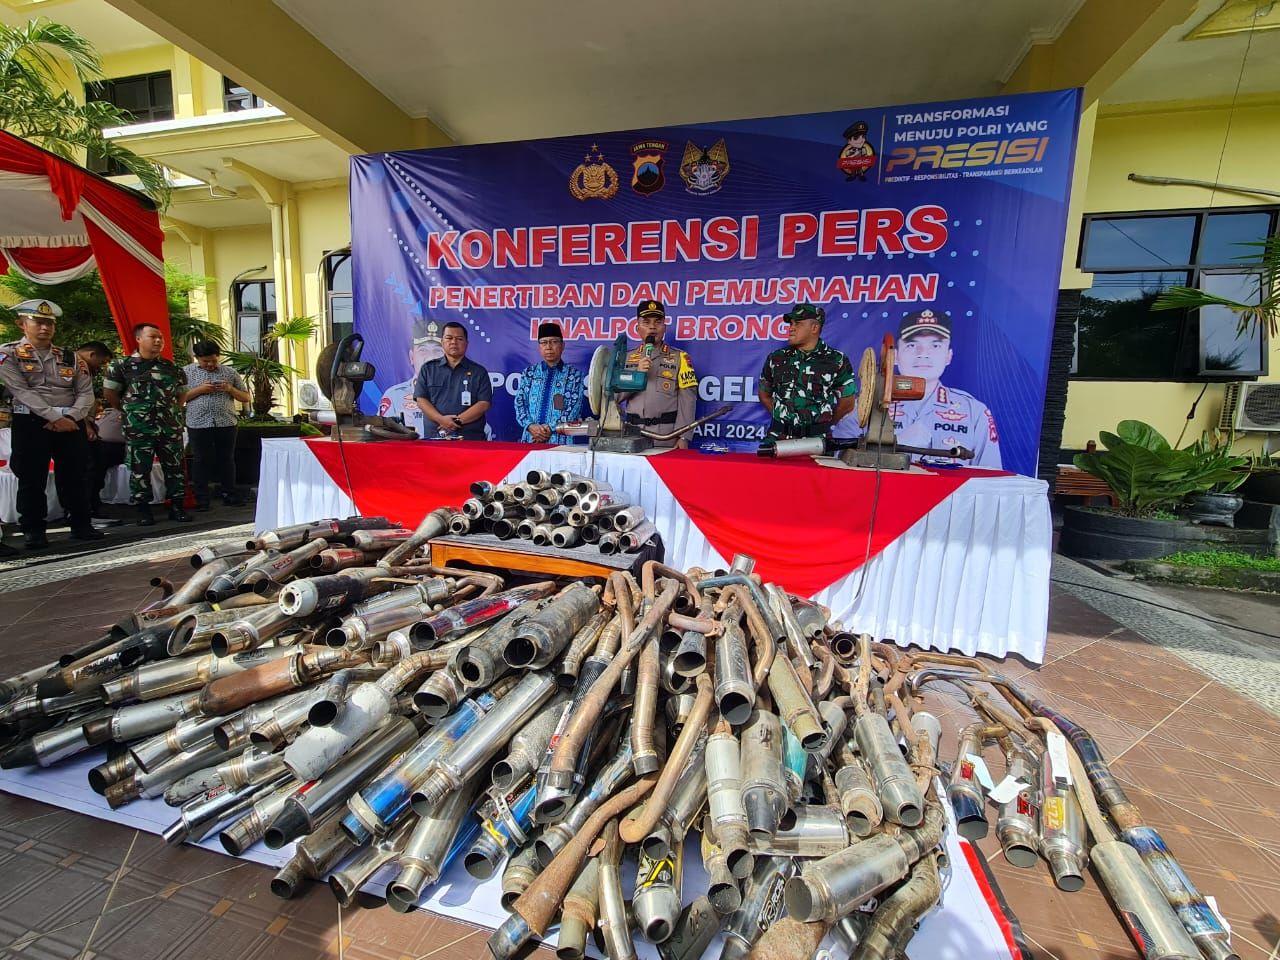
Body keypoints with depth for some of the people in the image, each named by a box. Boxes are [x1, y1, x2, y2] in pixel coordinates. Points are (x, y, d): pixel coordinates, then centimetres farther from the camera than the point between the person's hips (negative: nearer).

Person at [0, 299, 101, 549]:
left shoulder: (71, 358, 12)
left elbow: (86, 393, 5)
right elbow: (21, 391, -8)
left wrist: (70, 417, -11)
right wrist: (55, 417, -17)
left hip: (72, 423, 2)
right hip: (31, 423, -2)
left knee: (74, 476, 6)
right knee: (31, 479, 2)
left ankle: (81, 524, 15)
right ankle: (33, 530, 11)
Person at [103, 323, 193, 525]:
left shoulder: (172, 367, 9)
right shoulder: (122, 365, 1)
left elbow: (181, 394, 18)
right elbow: (109, 394, 6)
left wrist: (174, 412, 8)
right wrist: (130, 412, 6)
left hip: (171, 427, 3)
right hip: (138, 429, -2)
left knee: (174, 467, 5)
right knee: (140, 470, 2)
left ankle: (176, 506, 13)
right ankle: (143, 510, 10)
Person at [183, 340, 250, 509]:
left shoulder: (230, 372, 10)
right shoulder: (186, 372, 7)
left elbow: (245, 398, 11)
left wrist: (230, 389, -7)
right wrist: (199, 390, -11)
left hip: (226, 423, 1)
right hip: (198, 424, -1)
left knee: (227, 459, 7)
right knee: (201, 461, 4)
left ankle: (228, 494, 17)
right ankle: (201, 498, 11)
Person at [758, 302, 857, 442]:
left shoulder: (836, 361, -1)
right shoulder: (776, 358, 6)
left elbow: (847, 404, 5)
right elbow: (764, 394, 17)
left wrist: (822, 424, 9)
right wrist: (781, 419, 9)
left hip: (816, 438, -2)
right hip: (778, 436, 2)